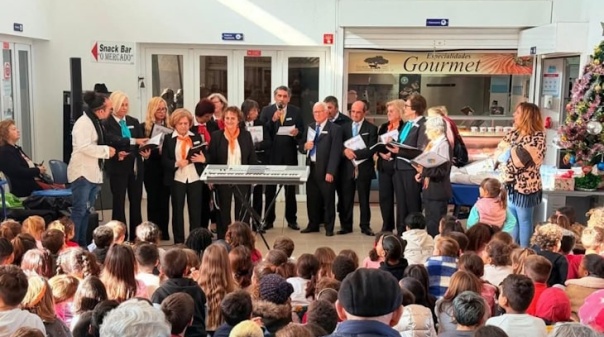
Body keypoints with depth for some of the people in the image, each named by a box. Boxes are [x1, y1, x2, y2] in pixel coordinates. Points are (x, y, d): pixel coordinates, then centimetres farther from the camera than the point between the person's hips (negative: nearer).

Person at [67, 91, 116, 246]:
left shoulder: (97, 122, 14)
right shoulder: (83, 122, -15)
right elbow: (84, 147, -26)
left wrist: (109, 151, 8)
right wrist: (107, 150, -19)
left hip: (94, 173, 9)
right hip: (82, 173, -9)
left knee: (86, 210, 12)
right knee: (79, 210, -6)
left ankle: (82, 244, 18)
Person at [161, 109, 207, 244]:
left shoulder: (197, 137, 9)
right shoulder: (168, 139, 2)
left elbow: (205, 156, 11)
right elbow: (164, 160, -2)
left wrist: (203, 159, -11)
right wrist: (176, 163, -19)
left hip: (195, 178, 2)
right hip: (177, 179, -1)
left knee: (196, 210, 4)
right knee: (177, 210, 6)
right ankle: (179, 241, 14)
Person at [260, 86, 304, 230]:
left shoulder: (296, 111, 5)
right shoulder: (266, 110, 1)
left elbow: (301, 132, 4)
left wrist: (297, 133, -18)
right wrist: (273, 120, -20)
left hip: (290, 155, 1)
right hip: (271, 154, -1)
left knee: (290, 189, 8)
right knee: (270, 189, 5)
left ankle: (291, 219, 17)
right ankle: (268, 220, 13)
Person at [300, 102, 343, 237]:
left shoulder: (335, 129, -6)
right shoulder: (309, 128, 14)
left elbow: (335, 152, -12)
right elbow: (301, 149, 16)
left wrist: (330, 172, -17)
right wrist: (305, 146, -8)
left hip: (325, 170, -5)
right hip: (311, 168, 6)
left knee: (328, 200, 2)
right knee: (312, 199, 12)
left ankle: (329, 227, 12)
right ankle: (313, 225, 25)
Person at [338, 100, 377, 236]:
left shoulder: (371, 128, 0)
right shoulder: (344, 126, 10)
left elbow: (371, 150, -10)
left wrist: (354, 153, -18)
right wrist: (345, 151, -16)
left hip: (364, 168, -2)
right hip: (347, 168, 3)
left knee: (364, 199, 6)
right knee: (345, 199, 5)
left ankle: (365, 226, 15)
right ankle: (346, 226, 14)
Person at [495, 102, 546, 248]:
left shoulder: (537, 137, -15)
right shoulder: (513, 133, 7)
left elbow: (519, 160, -22)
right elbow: (497, 153, 2)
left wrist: (509, 150, -6)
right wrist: (512, 151, -14)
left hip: (525, 186, -7)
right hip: (510, 184, 7)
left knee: (524, 220, 6)